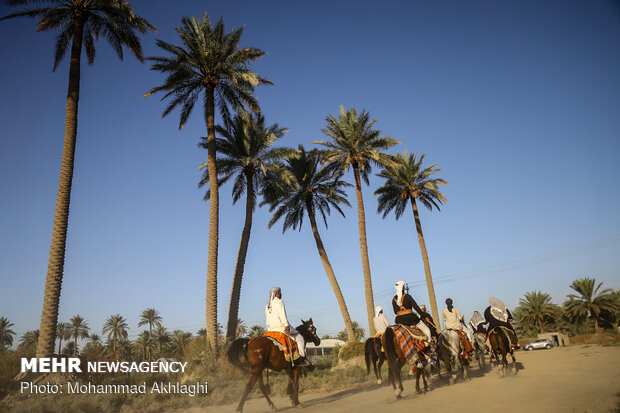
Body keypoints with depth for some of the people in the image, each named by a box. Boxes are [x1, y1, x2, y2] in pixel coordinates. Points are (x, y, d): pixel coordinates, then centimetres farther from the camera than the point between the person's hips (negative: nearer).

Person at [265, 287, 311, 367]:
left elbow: (268, 320, 19)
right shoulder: (279, 302, -5)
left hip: (271, 329, 8)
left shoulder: (267, 306, 19)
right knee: (299, 338, -2)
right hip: (281, 327, -8)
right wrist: (286, 325, -23)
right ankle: (302, 358, -12)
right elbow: (282, 315, -17)